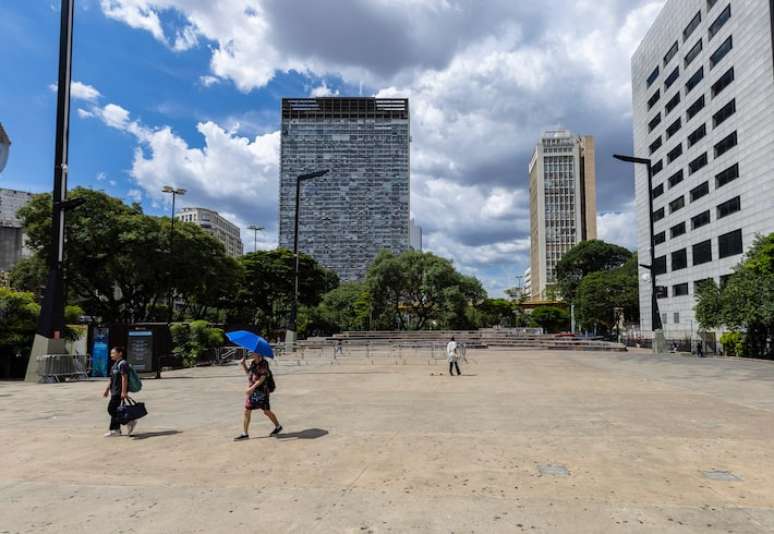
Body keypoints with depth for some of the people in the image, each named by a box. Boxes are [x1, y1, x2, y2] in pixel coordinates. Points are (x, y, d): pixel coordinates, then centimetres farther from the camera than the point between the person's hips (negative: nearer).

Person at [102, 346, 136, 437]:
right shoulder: (115, 364, 17)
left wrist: (124, 392, -23)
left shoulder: (122, 364, -14)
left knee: (112, 409, -7)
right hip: (114, 391, 10)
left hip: (119, 392, -10)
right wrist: (107, 390, 22)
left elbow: (124, 378, -19)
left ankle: (115, 430, 3)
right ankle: (129, 423, 16)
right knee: (111, 409, 11)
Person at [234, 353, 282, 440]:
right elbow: (248, 373, 22)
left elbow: (262, 379, -22)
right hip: (252, 391, 7)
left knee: (266, 411, 5)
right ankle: (245, 434, 10)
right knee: (247, 411, 3)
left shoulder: (264, 364, -15)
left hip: (261, 391, -7)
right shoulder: (253, 363, 9)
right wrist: (243, 365, 6)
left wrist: (252, 388, -30)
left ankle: (278, 427, 26)